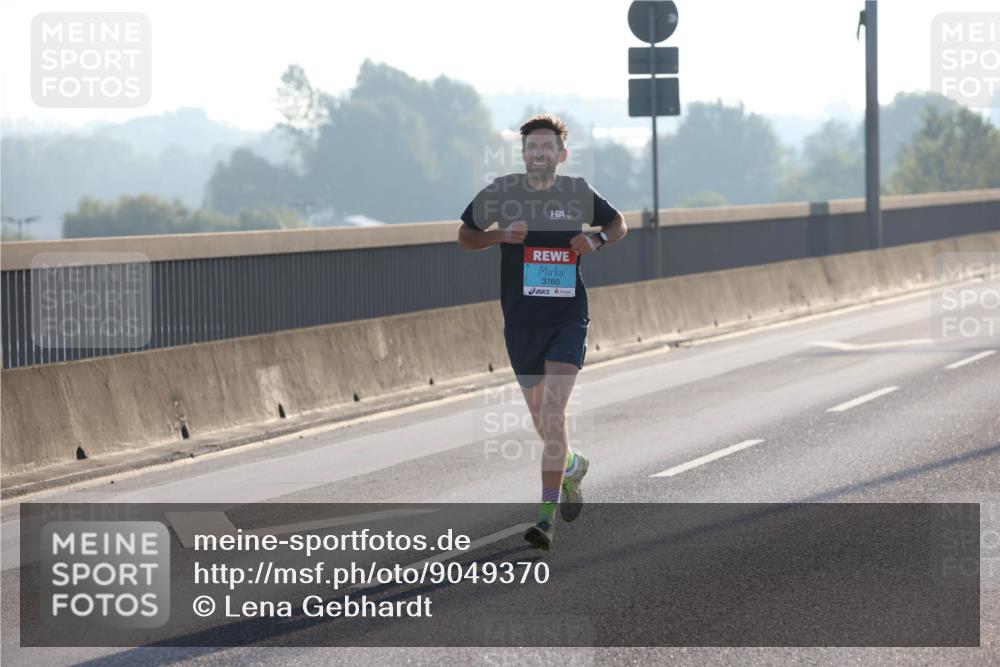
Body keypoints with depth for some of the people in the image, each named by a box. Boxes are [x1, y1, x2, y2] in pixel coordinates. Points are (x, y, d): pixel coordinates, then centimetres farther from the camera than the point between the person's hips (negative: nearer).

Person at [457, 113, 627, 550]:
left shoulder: (578, 194, -1)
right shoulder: (501, 193, -2)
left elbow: (618, 224, 16)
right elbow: (465, 237, 8)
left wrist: (596, 242, -5)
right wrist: (501, 235, -12)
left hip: (568, 317, -2)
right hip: (521, 320, 2)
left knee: (553, 412, -17)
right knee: (541, 419, 14)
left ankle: (547, 515, -16)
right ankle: (573, 466, 47)